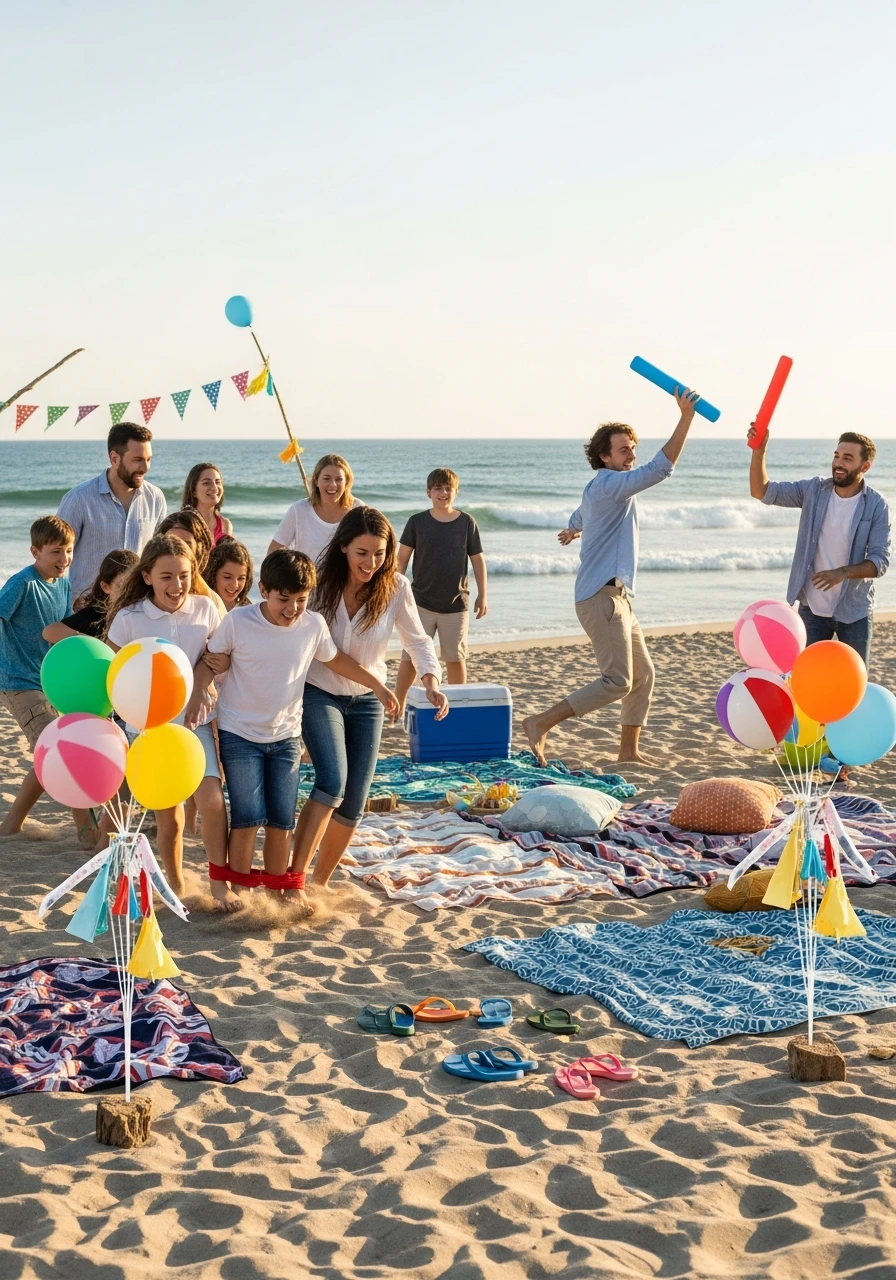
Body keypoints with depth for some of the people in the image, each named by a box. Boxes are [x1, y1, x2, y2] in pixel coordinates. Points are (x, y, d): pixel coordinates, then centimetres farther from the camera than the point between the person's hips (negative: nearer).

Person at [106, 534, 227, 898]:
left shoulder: (205, 609, -5)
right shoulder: (129, 618, -11)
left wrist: (200, 685, -3)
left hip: (195, 722, 1)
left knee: (212, 802, -15)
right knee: (168, 817, 7)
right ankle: (177, 889, 27)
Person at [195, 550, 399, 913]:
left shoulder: (313, 625, -6)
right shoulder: (238, 623, -15)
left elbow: (335, 660, 12)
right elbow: (211, 662, -3)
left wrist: (377, 685, 12)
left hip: (285, 736, 3)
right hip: (239, 733, -3)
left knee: (282, 820, 7)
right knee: (249, 817, -7)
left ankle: (279, 887, 23)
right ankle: (233, 884, 12)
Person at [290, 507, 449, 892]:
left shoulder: (396, 588, -11)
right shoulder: (318, 580, -15)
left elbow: (418, 640, 0)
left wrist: (431, 683, -17)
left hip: (366, 701, 3)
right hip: (319, 694, -3)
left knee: (353, 803, 3)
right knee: (332, 781, -24)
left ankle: (320, 884, 22)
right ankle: (294, 877, -19)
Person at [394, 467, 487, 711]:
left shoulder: (466, 522, -1)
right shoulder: (417, 522, -2)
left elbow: (477, 560, 4)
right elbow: (402, 558, 3)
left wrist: (482, 595, 3)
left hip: (456, 604, 0)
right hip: (422, 602, 0)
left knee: (456, 658, 7)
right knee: (410, 656, 0)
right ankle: (397, 706, 9)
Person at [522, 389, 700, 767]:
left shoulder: (602, 489, 20)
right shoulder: (609, 484, -11)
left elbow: (576, 520, 41)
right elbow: (659, 469, -24)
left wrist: (573, 531, 65)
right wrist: (685, 419, -25)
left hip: (618, 597, 11)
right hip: (602, 596, -11)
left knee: (643, 675, 13)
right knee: (617, 681, -17)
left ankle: (629, 750, 19)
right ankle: (540, 724, -13)